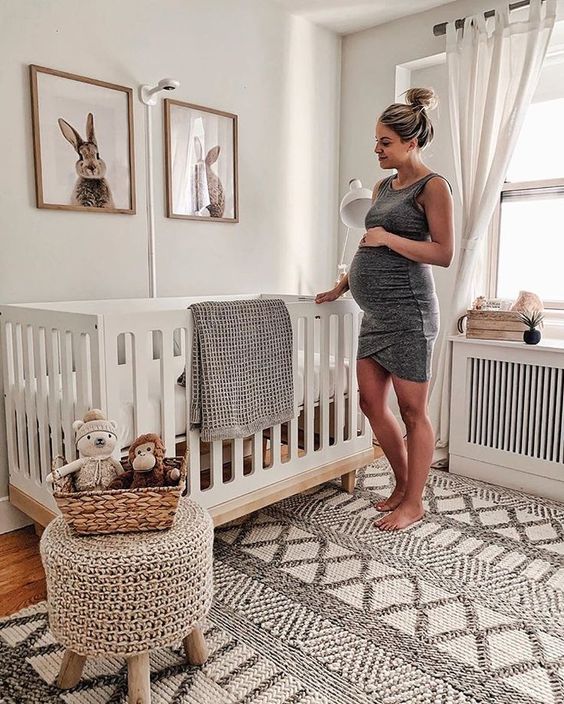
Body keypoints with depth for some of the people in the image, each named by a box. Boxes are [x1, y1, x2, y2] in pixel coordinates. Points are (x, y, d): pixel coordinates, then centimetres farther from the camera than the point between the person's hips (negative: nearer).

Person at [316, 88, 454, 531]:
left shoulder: (433, 187, -5)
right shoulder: (384, 187, 17)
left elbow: (444, 254, -12)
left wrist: (389, 238, -17)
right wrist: (342, 287, 19)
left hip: (407, 312, -8)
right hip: (375, 312, 9)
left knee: (412, 410, 1)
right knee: (371, 402, 10)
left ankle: (414, 502, 17)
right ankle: (403, 484, 28)